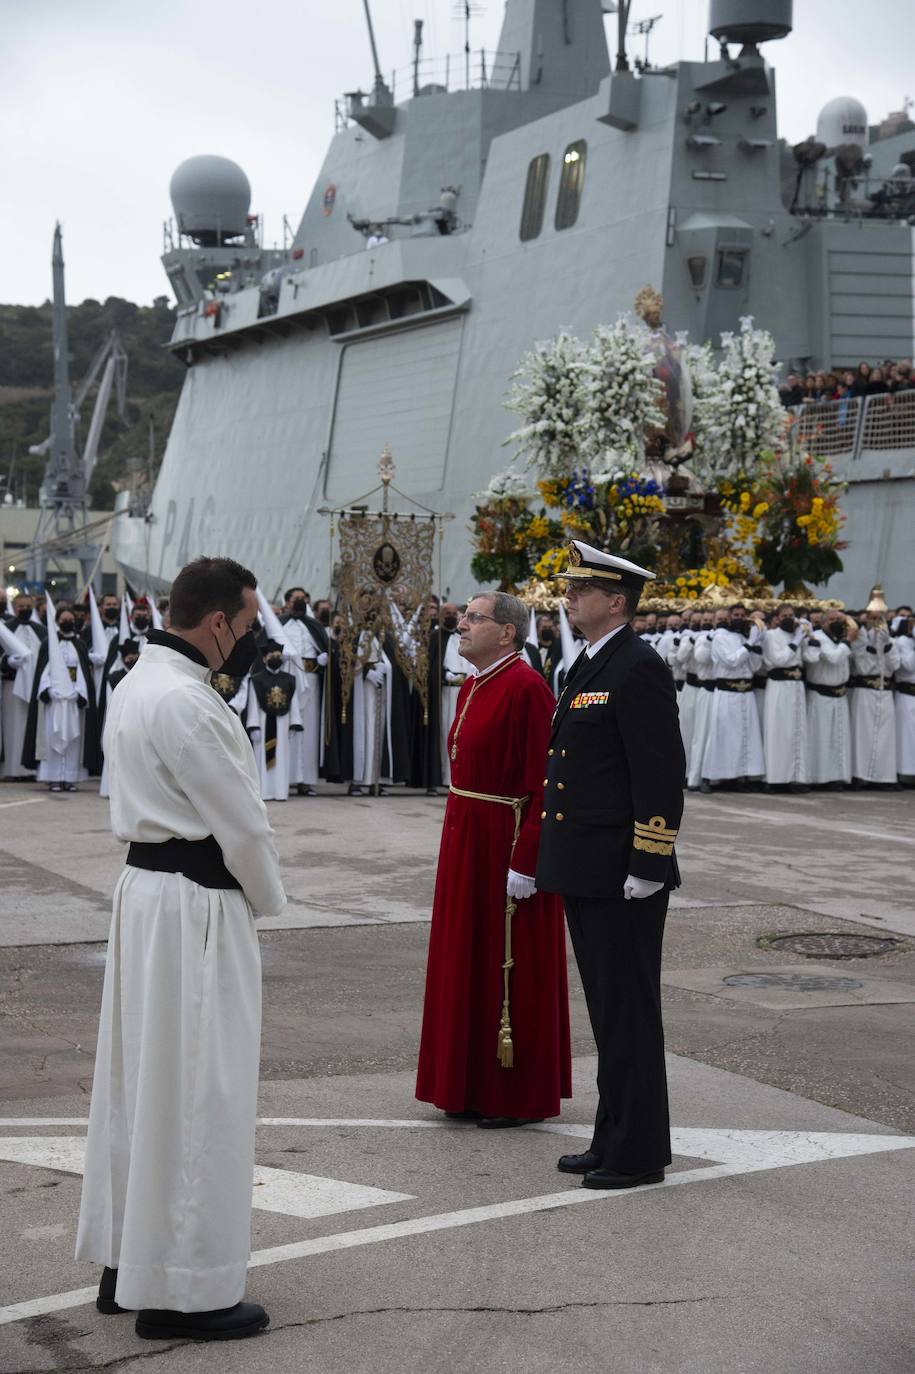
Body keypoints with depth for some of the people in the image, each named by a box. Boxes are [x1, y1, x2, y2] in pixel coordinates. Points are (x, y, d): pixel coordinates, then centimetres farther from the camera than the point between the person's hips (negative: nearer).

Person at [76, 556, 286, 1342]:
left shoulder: (139, 682, 11)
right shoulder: (183, 704, -21)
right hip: (194, 905, -10)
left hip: (147, 887, 10)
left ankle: (125, 1262, 28)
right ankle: (183, 1290, 7)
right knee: (195, 1097, -2)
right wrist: (269, 899, 0)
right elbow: (243, 823, -17)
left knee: (141, 1081, 17)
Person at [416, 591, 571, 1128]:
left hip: (507, 840, -9)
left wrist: (525, 862, -22)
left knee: (512, 965, 1)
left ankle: (520, 1095, 12)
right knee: (471, 959, 14)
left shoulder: (526, 687, -16)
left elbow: (543, 781, -20)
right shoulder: (473, 686, 12)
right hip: (467, 838, 9)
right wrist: (460, 837, 15)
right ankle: (475, 1085, 25)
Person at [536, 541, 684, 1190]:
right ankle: (614, 1140, 24)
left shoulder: (639, 668, -14)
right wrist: (559, 861, 21)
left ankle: (638, 1153, 7)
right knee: (608, 1010, 15)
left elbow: (662, 772, -19)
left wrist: (647, 868, -20)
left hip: (623, 877, -10)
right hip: (586, 873, 10)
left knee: (628, 1012, -2)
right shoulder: (589, 667, 16)